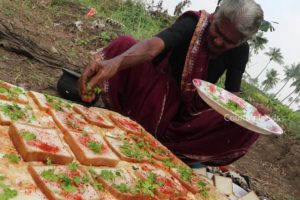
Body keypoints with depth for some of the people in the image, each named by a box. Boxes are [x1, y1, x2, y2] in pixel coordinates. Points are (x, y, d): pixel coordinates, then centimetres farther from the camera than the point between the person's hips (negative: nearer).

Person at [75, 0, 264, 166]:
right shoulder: (194, 23, -20)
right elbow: (153, 46, -38)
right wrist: (115, 62, -58)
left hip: (189, 114, 4)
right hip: (157, 94, -3)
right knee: (124, 44, -26)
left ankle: (173, 151, -15)